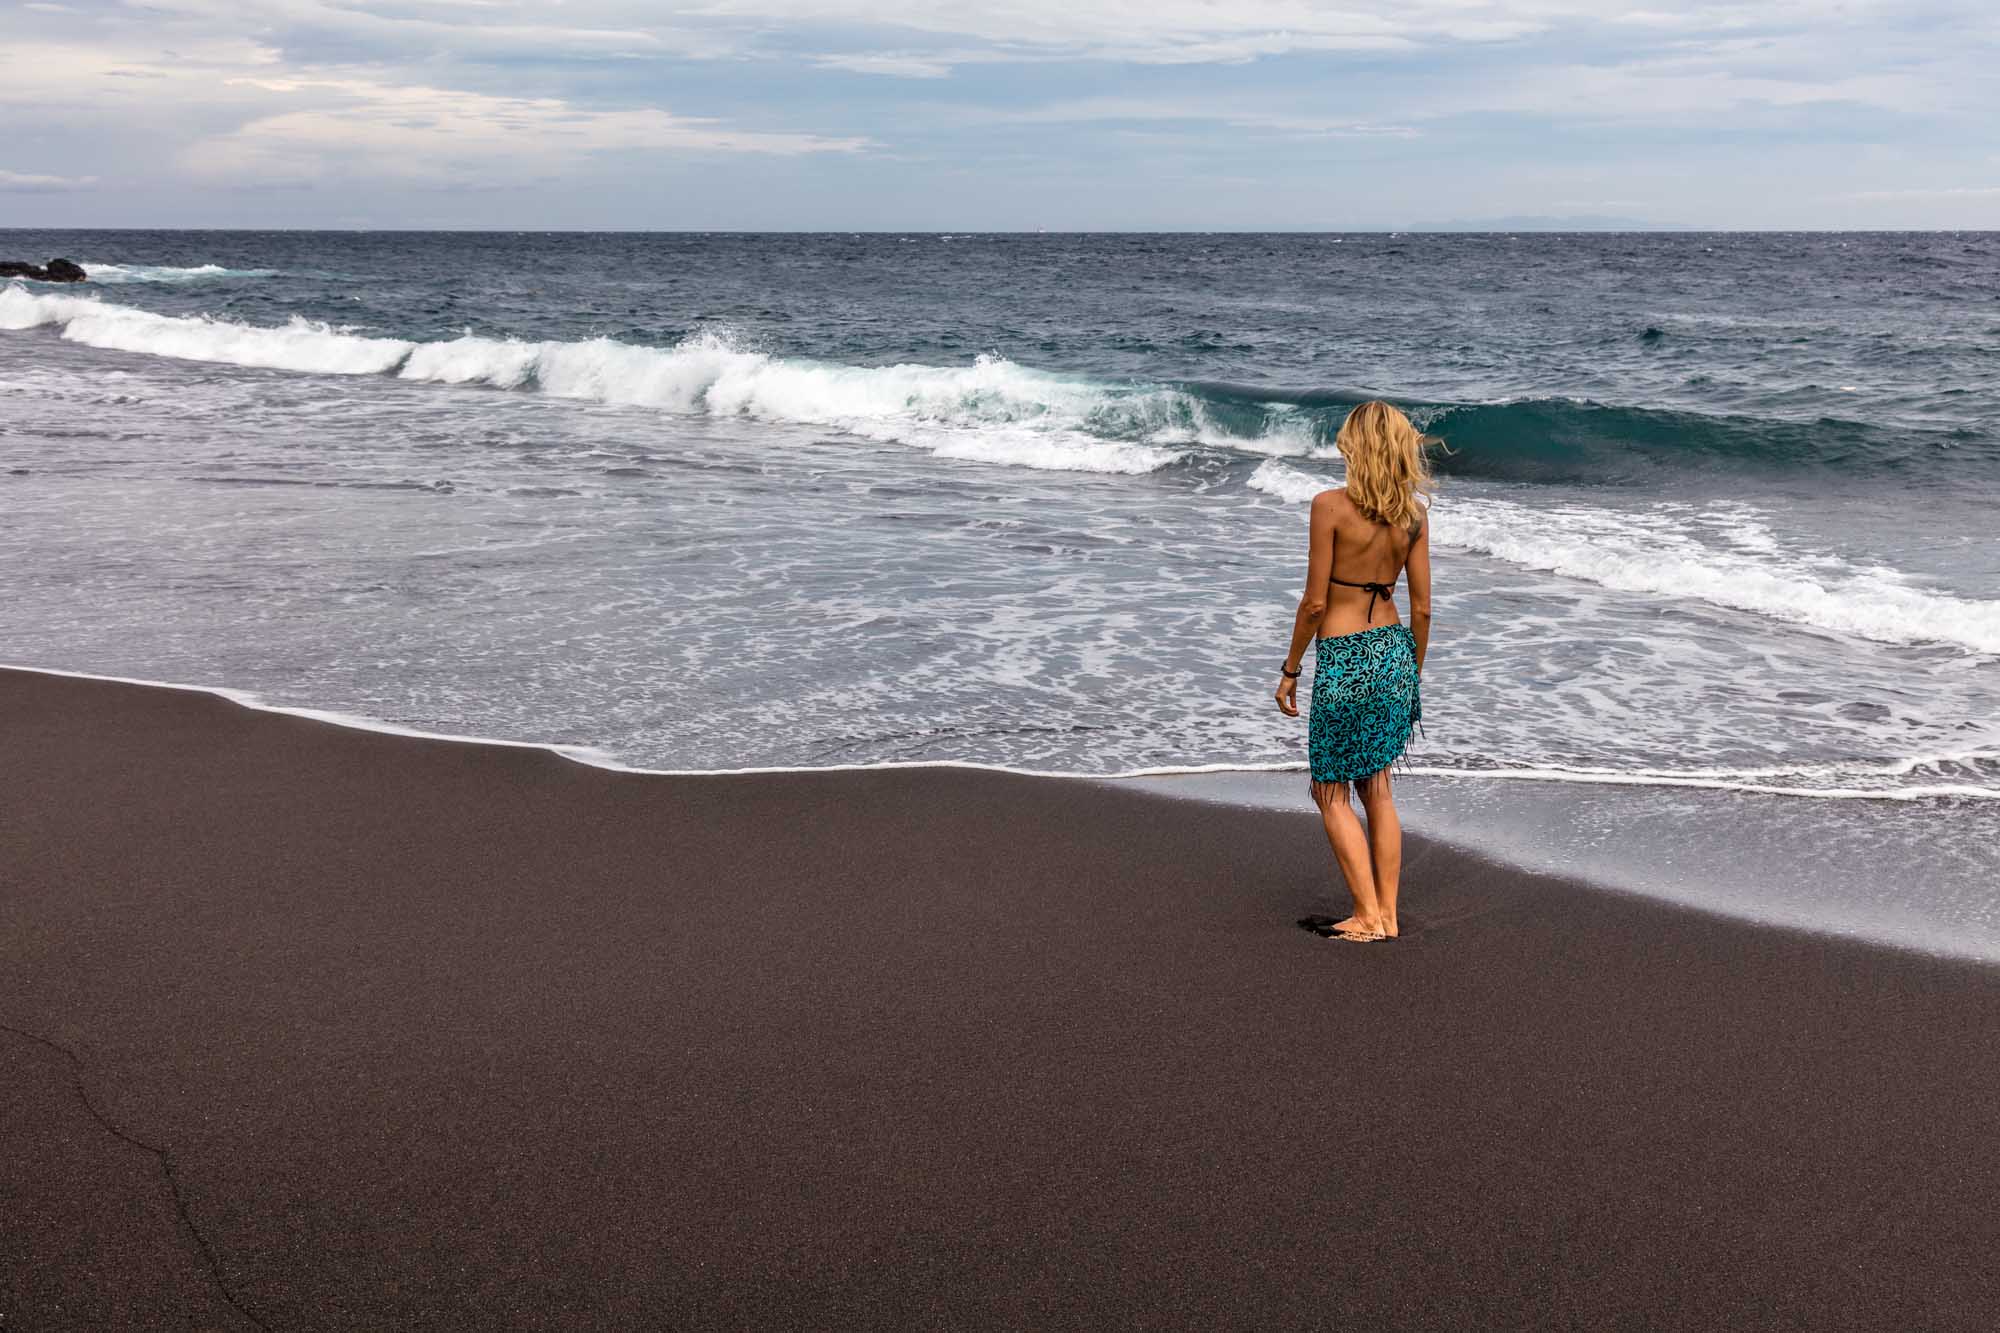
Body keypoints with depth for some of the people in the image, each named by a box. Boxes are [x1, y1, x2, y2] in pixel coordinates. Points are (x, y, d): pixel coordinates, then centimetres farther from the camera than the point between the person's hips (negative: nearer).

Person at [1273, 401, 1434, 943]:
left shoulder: (1331, 506, -15)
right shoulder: (1413, 512, 0)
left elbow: (1314, 602, -13)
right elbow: (1422, 607, 4)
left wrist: (1290, 669, -2)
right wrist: (1413, 673, 17)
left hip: (1343, 659, -6)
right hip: (1395, 652, 6)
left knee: (1331, 793, 9)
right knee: (1377, 789, 17)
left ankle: (1368, 916, 6)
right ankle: (1388, 913, 20)